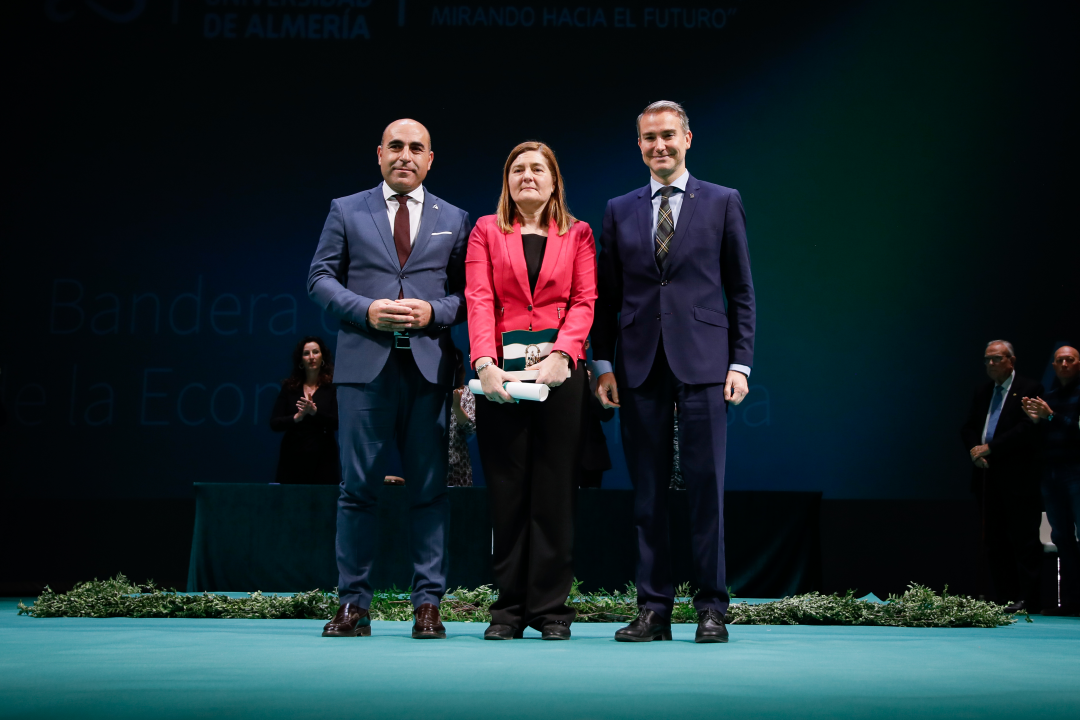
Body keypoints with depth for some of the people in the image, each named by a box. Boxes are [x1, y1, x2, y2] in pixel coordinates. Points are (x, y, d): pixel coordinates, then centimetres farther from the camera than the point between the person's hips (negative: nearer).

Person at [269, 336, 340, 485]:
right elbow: (274, 424, 3)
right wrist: (296, 417, -14)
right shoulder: (289, 387, 9)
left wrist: (315, 412, -21)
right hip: (292, 458, 2)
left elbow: (338, 423, -7)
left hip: (322, 459, -2)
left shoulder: (333, 387, 2)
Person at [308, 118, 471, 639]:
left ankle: (427, 603, 8)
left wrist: (434, 312, -9)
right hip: (364, 365, 0)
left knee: (430, 488, 1)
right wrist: (366, 310, -8)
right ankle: (353, 603, 8)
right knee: (358, 487, 0)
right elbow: (320, 277, 7)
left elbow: (468, 292, 11)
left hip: (429, 367, 1)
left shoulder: (454, 220, 14)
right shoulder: (346, 211, 12)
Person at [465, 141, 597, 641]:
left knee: (555, 490, 0)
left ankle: (551, 608, 7)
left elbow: (584, 301, 3)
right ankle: (510, 607, 8)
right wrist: (485, 363, -14)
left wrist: (560, 354, -14)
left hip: (559, 371, 0)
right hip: (501, 374, 0)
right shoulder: (486, 231, 13)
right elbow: (479, 299, 0)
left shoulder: (577, 234, 13)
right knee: (507, 491, 1)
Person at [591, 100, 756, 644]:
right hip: (640, 367, 2)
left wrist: (740, 363, -2)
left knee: (706, 486, -3)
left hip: (702, 363, -2)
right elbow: (607, 295, 14)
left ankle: (712, 609, 6)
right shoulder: (619, 211, 14)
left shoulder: (722, 203, 8)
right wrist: (603, 364, 5)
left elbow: (741, 290, 6)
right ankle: (653, 609, 10)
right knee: (647, 491, 4)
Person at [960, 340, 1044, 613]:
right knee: (994, 542, 7)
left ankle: (1027, 600, -6)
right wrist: (975, 450, -6)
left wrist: (989, 448, -16)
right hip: (987, 476, 7)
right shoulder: (982, 393, 18)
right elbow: (968, 428, 15)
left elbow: (1027, 429, -14)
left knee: (1024, 541, -6)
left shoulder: (1029, 390, -4)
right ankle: (1003, 599, 11)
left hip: (1018, 479, -7)